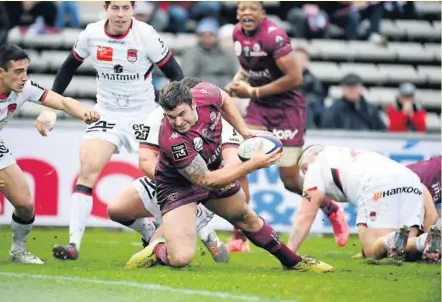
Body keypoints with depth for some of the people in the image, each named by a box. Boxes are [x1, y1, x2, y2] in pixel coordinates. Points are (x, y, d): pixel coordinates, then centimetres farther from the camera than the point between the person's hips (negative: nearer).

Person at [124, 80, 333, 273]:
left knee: (246, 218, 25)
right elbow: (206, 181, -33)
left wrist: (244, 131, -5)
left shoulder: (206, 95, -24)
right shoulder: (172, 140, -40)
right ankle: (157, 251, 10)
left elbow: (224, 99, 4)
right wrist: (253, 164, -34)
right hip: (179, 185, -6)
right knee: (181, 258, -24)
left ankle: (293, 261, 43)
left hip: (212, 169, 6)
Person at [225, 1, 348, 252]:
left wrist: (254, 91, -18)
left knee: (290, 179, 0)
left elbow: (295, 77, -22)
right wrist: (238, 81, 0)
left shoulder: (273, 36, -22)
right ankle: (240, 235, -6)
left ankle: (332, 210, 29)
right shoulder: (238, 34, 2)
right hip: (259, 108, 6)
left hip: (287, 108, -6)